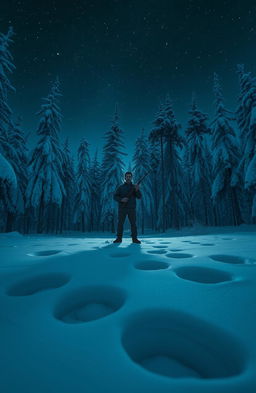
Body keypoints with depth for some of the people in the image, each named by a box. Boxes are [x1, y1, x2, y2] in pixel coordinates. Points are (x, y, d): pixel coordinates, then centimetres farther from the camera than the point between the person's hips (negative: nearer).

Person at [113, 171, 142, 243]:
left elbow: (139, 197, -2)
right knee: (120, 223, 1)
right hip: (122, 208, 0)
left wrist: (137, 190, -20)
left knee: (133, 224, 0)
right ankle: (119, 238, 9)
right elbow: (115, 196, 2)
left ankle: (134, 239, 9)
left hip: (132, 208, 1)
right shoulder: (120, 187, 7)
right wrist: (121, 199, -16)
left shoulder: (134, 187, 9)